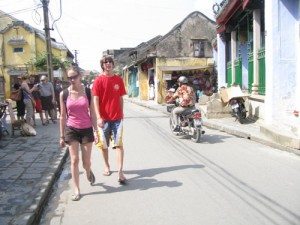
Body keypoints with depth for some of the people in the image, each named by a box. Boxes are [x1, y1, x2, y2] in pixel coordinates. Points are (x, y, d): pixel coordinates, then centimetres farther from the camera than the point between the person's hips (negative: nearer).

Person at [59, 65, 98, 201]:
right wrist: (62, 136, 4)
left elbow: (92, 113, 2)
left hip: (87, 129, 0)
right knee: (74, 160, -1)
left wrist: (95, 130, -4)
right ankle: (76, 190, 11)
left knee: (86, 162, 6)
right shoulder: (64, 94, -1)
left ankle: (88, 173, 42)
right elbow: (63, 116, 3)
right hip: (71, 130, 0)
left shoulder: (87, 91, -2)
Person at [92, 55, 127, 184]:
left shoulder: (118, 80, 5)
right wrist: (98, 117, -17)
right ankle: (106, 166, 31)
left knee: (119, 144, -4)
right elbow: (95, 100, -8)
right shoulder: (98, 80, -3)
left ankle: (120, 172, -3)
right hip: (104, 118, -1)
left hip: (117, 117, 1)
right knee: (104, 145, 12)